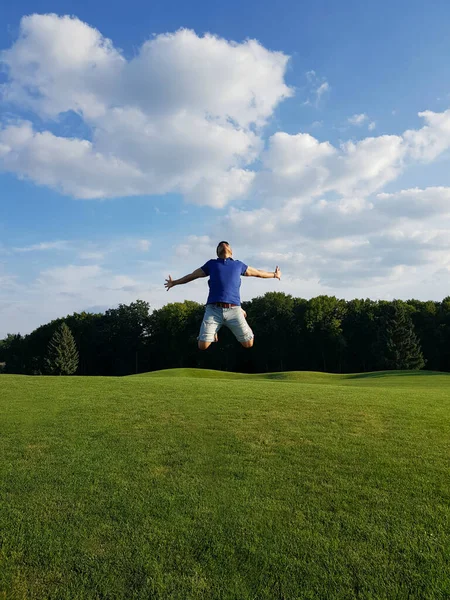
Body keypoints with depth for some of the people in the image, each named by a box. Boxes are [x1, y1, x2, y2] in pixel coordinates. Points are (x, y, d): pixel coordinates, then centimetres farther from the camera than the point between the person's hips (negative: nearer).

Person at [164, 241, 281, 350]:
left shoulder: (238, 265, 21)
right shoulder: (211, 263, 19)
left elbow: (257, 272, 36)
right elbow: (192, 275, 30)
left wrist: (274, 274, 48)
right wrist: (174, 282, 38)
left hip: (233, 310, 1)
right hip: (213, 309, -1)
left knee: (248, 344, 0)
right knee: (203, 346, -11)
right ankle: (213, 330, 23)